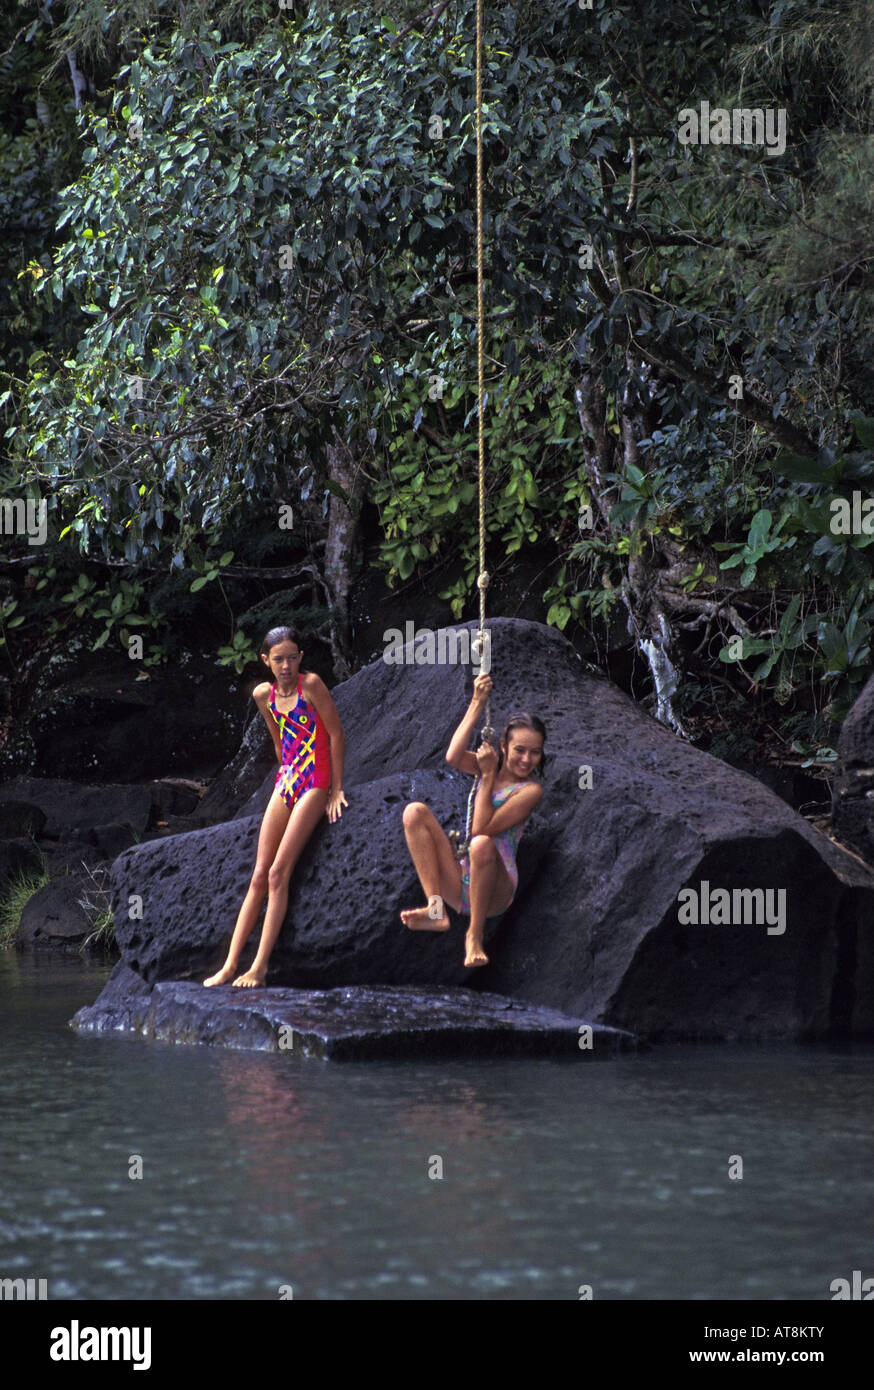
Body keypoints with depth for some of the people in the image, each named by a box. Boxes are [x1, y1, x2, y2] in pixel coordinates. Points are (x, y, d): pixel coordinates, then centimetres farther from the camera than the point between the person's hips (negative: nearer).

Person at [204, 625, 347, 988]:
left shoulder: (311, 685, -11)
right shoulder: (264, 695, 7)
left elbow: (336, 734, -9)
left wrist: (336, 790, -8)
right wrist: (287, 777, 17)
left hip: (315, 784, -6)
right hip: (285, 782, 6)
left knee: (278, 873, -14)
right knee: (259, 877, 2)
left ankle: (260, 966, -14)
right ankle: (230, 965, 0)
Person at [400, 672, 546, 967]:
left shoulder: (530, 791, -5)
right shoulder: (489, 767, 11)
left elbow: (482, 828, -15)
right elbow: (453, 757, -13)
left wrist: (488, 777, -11)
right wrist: (477, 704, -13)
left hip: (494, 894, -5)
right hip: (460, 884, 5)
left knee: (482, 843, -39)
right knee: (415, 811, -11)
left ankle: (475, 934, -22)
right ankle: (436, 910, -22)